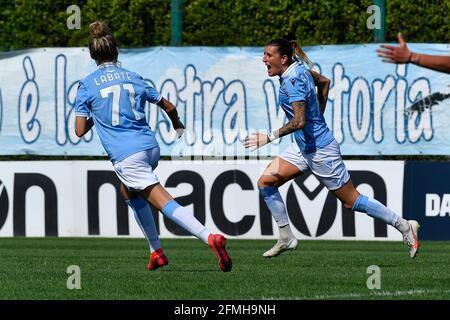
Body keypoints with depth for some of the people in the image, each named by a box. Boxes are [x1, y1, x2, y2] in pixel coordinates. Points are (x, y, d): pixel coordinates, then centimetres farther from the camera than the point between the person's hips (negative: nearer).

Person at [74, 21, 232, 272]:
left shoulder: (88, 85, 4)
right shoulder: (133, 78, 14)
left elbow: (80, 131, 2)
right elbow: (168, 106, 20)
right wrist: (178, 126, 42)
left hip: (126, 155, -6)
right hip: (150, 147, 6)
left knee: (165, 202, -14)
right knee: (129, 191, 31)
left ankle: (211, 238, -33)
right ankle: (156, 252, 25)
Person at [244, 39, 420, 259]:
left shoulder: (292, 80, -23)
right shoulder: (300, 68, 3)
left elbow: (299, 121, -32)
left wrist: (270, 137, -30)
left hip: (319, 149, -10)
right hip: (303, 147, 10)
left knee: (351, 201, 1)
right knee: (265, 182, 0)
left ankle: (405, 227, 13)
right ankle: (286, 238, 6)